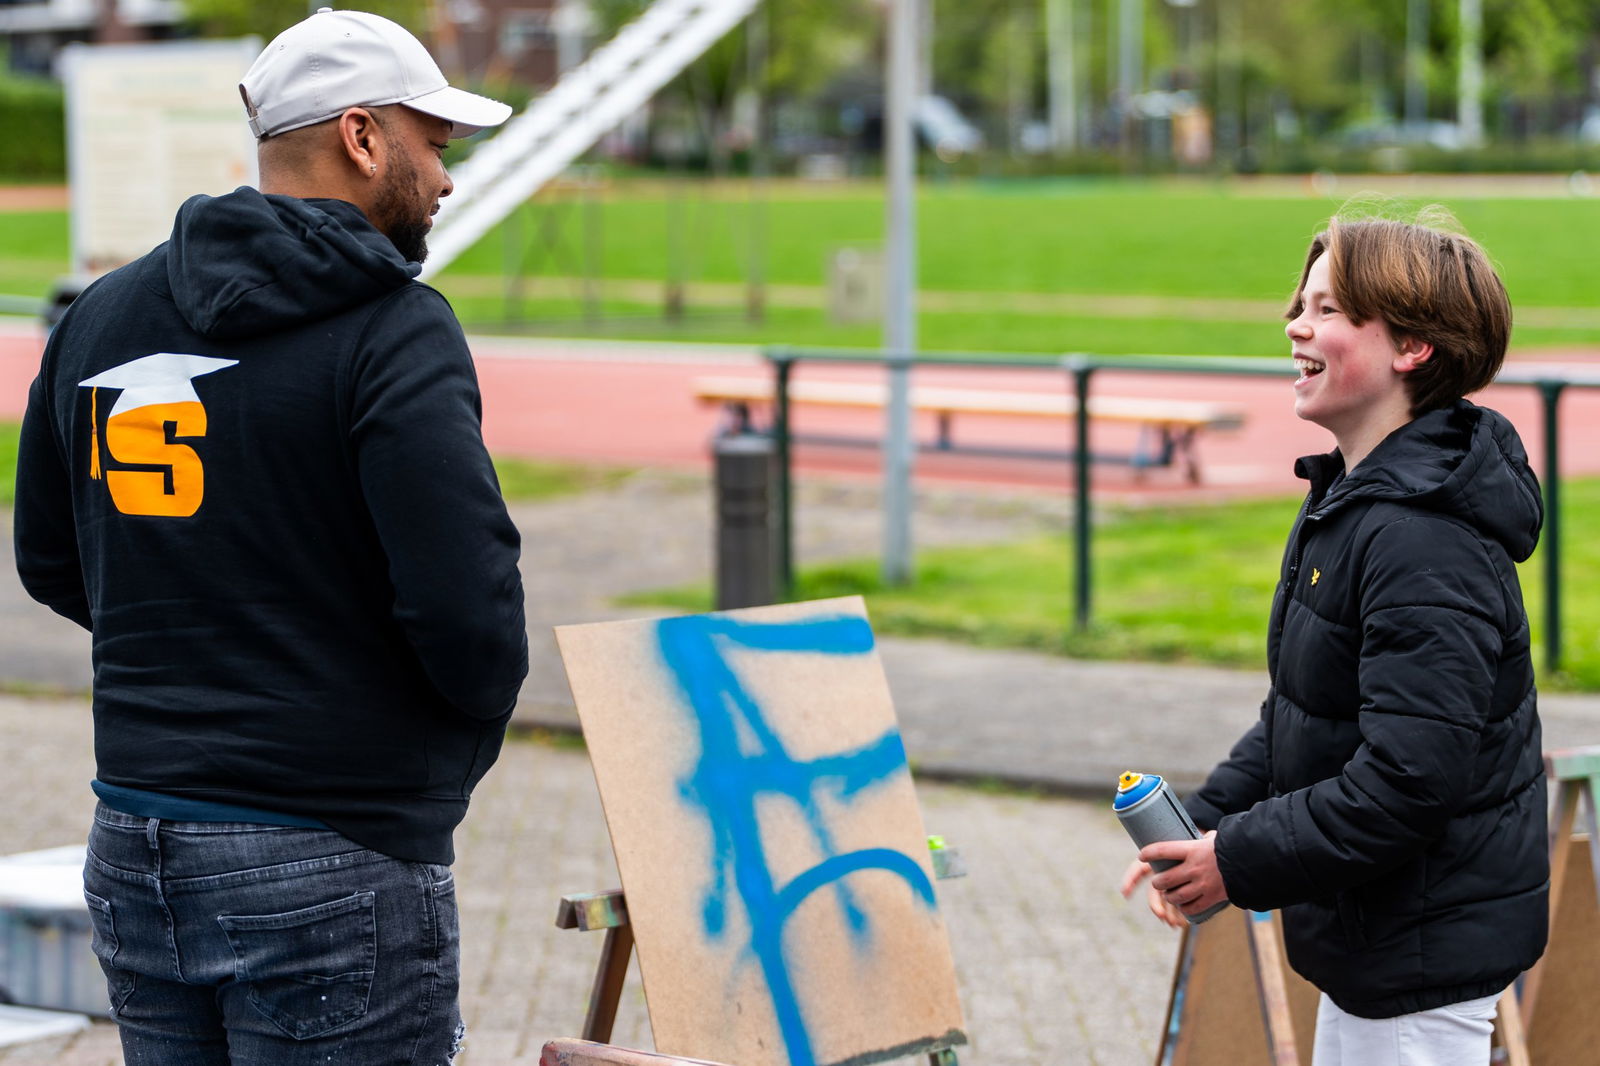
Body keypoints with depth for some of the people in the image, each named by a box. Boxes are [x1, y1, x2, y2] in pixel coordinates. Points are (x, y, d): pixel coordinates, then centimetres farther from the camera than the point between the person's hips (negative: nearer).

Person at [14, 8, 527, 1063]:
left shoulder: (101, 316, 8)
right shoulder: (393, 329, -13)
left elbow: (52, 564, 16)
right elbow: (467, 607, -19)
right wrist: (470, 732, 1)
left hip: (132, 857, 7)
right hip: (333, 862, -7)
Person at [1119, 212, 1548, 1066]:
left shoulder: (1425, 545, -24)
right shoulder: (1347, 501, 10)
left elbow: (1411, 780, -28)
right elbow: (1294, 715, 18)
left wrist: (1240, 862, -20)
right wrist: (1204, 824, 6)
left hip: (1430, 953, -10)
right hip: (1370, 933, 10)